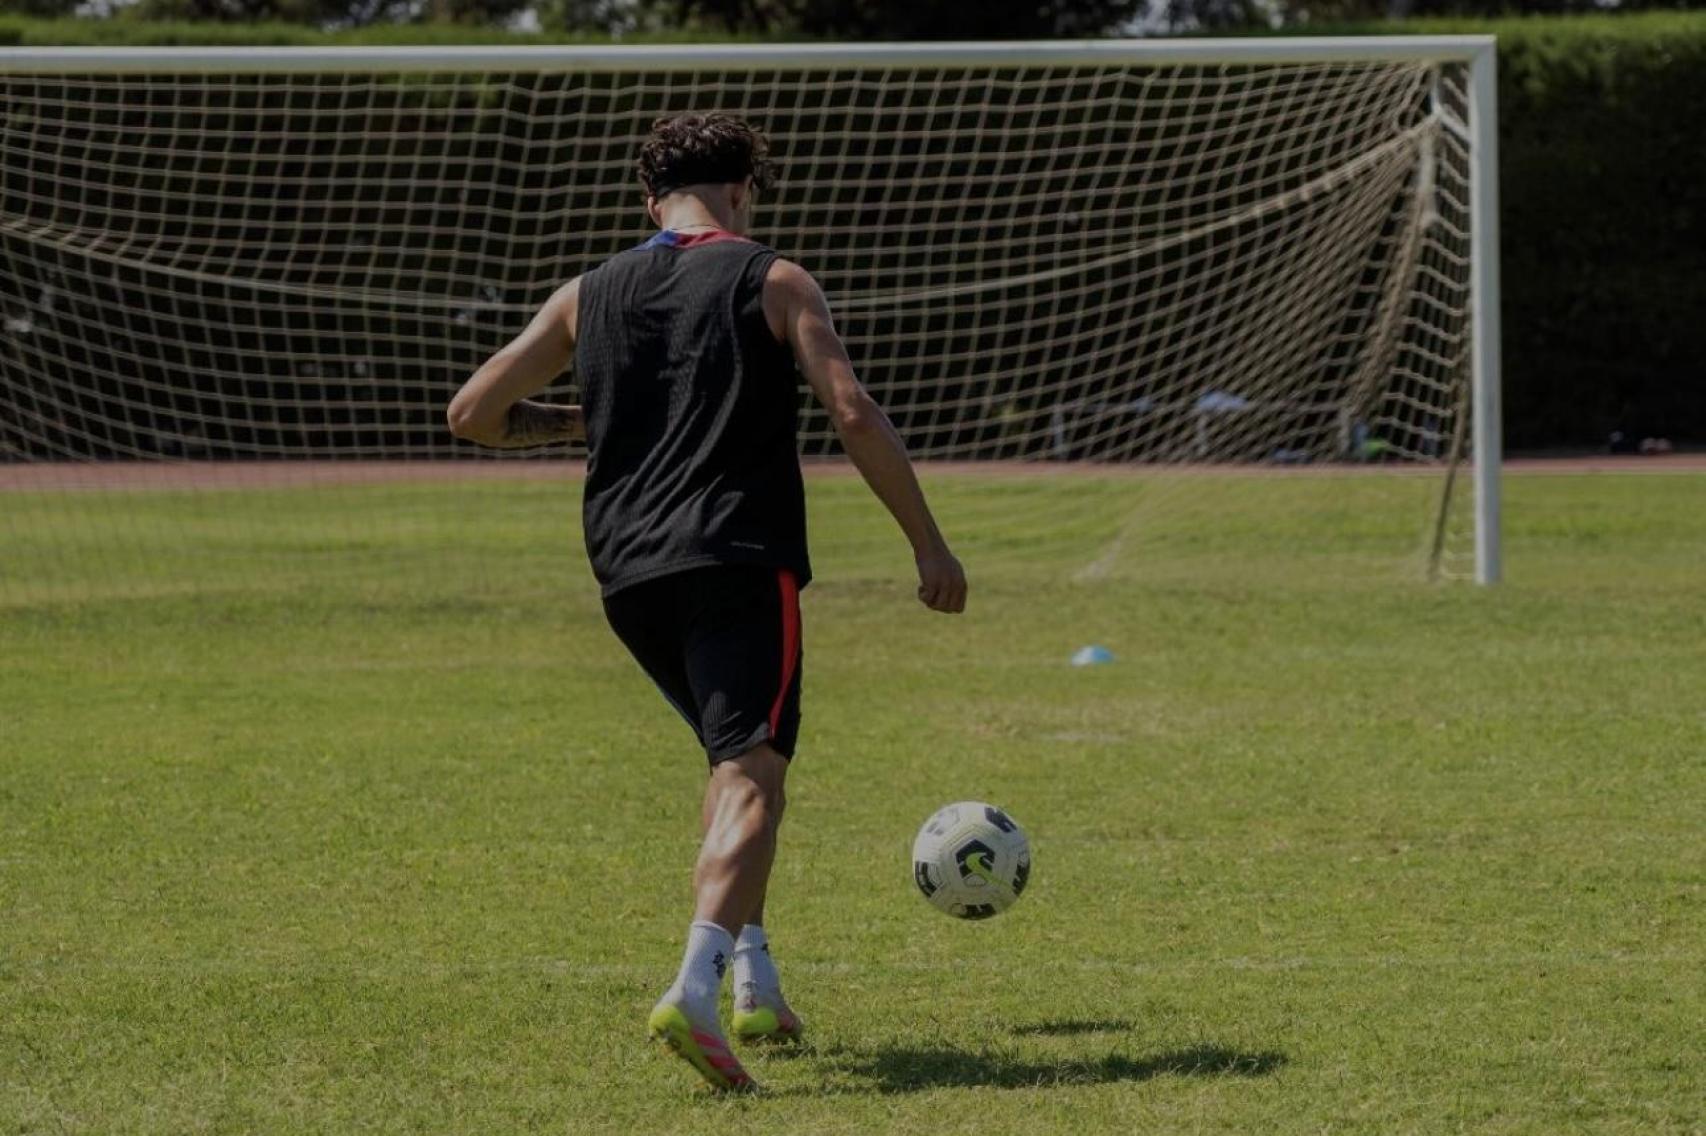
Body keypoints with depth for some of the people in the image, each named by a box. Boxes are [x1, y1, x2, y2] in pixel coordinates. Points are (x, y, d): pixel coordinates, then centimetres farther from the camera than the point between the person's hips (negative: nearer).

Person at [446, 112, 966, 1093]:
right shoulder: (773, 282, 3)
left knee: (735, 758, 24)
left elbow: (474, 413, 14)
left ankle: (755, 980, 18)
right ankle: (695, 990, -35)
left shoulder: (589, 296, 15)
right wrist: (930, 543, -1)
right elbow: (856, 415, -7)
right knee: (752, 776, -13)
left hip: (629, 573, 5)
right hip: (740, 563, -5)